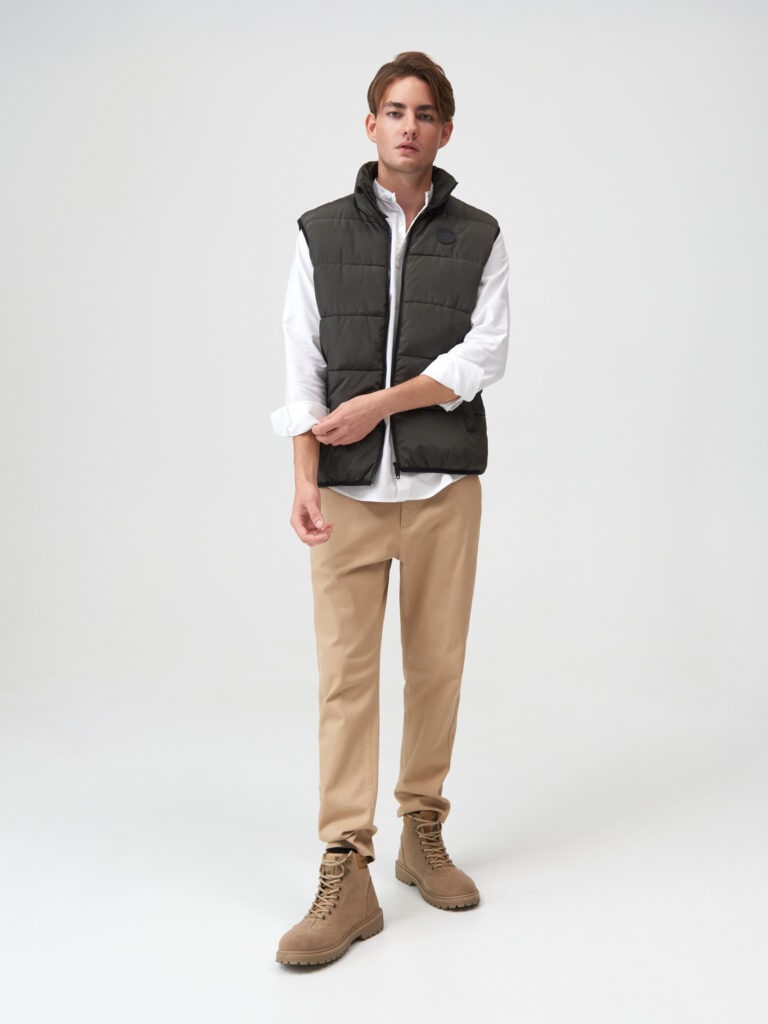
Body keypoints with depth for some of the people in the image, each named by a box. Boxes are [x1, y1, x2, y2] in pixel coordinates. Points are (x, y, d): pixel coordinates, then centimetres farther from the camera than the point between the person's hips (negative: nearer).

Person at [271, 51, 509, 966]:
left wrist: (380, 402, -12)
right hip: (349, 489, 0)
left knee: (436, 666, 6)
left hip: (445, 485, 1)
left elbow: (484, 355, -4)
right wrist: (304, 482, -10)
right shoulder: (322, 234, 7)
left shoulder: (479, 238, 7)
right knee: (345, 673, -5)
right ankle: (345, 878, -2)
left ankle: (423, 837, 22)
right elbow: (303, 369, 1)